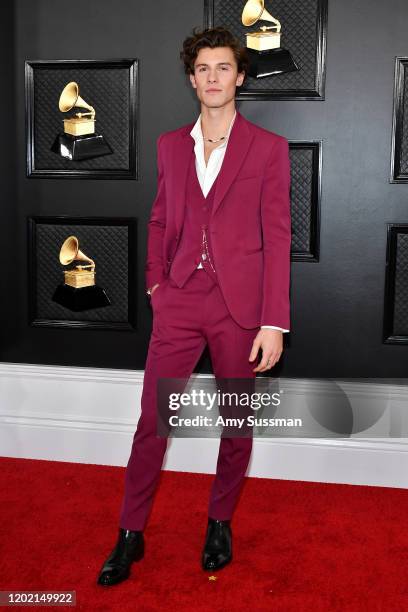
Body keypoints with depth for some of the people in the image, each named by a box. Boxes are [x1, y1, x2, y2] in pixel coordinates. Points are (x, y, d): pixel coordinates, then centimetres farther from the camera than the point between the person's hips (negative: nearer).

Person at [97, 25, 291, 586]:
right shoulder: (170, 145, 10)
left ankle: (220, 521, 32)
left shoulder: (269, 148, -1)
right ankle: (131, 534, 19)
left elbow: (277, 238, -5)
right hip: (180, 302, 3)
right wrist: (156, 282, 9)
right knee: (152, 418, 4)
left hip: (240, 305, -2)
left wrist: (274, 323, -10)